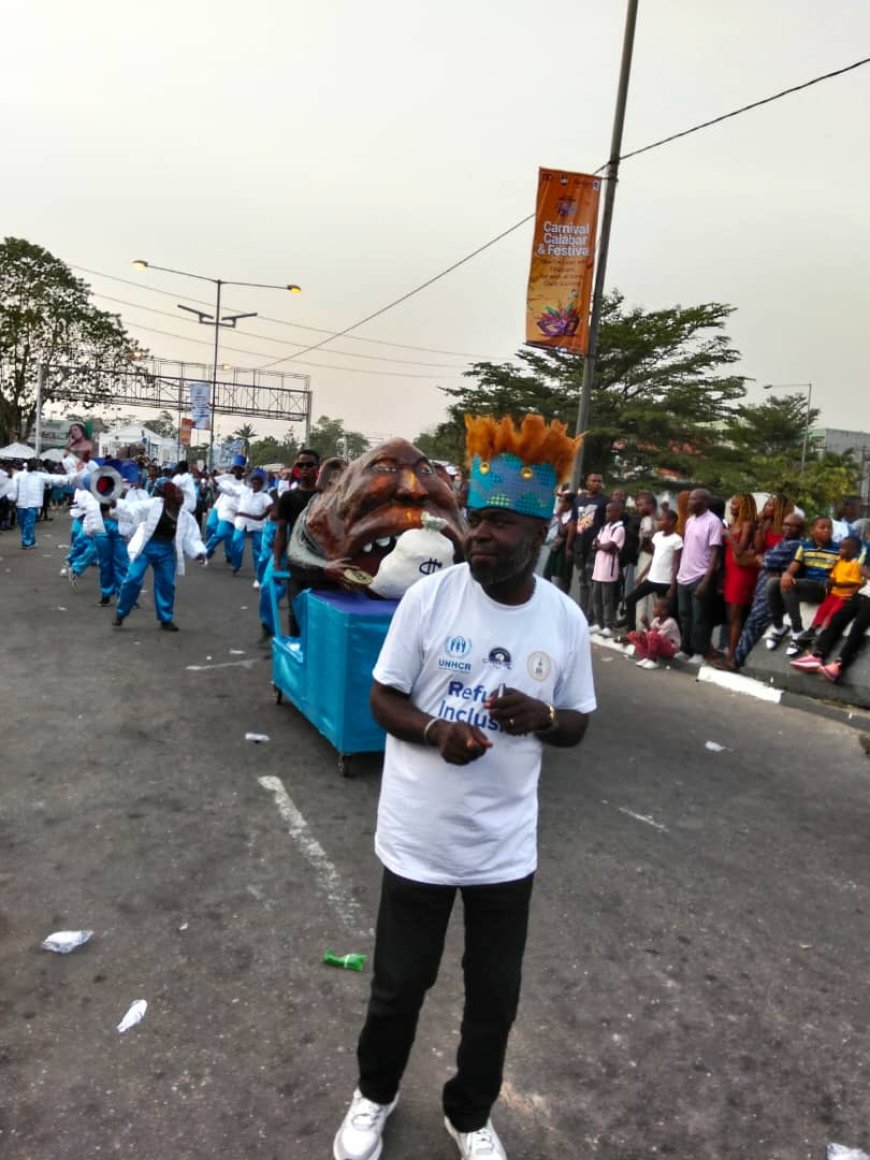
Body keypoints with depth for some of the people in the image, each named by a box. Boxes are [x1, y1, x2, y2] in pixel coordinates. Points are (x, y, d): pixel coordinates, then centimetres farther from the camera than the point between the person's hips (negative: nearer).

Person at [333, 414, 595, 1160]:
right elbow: (383, 699, -5)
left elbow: (578, 726, 3)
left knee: (495, 997, 19)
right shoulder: (429, 597, -14)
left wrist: (543, 718, -19)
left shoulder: (566, 619, -8)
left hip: (505, 846, 2)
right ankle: (375, 1095, 51)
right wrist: (434, 730, -25)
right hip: (418, 838, -1)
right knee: (399, 985, 18)